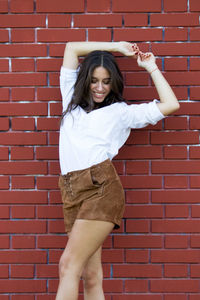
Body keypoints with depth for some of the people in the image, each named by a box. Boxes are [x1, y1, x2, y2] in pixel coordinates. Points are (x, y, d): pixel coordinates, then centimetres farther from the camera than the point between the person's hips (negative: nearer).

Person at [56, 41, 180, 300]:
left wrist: (151, 67, 18)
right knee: (90, 277, -1)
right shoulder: (72, 101, 25)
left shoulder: (120, 111, 15)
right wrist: (117, 46, 25)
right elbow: (72, 48, 26)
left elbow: (170, 105, 10)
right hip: (72, 191, 4)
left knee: (69, 264, -16)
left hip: (102, 188, -4)